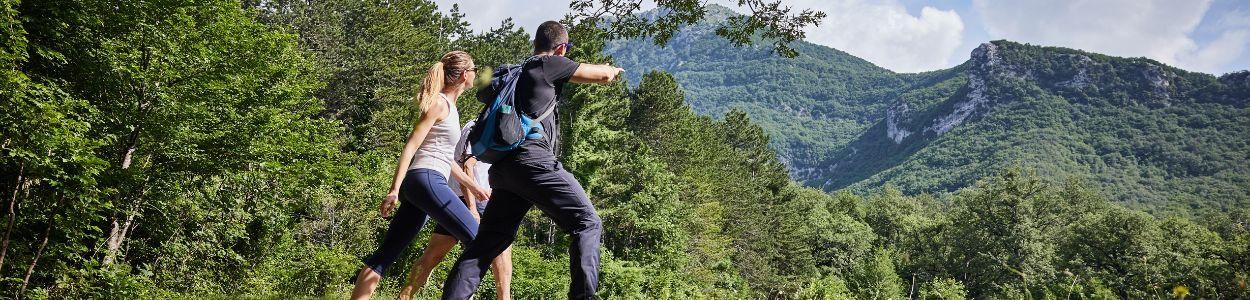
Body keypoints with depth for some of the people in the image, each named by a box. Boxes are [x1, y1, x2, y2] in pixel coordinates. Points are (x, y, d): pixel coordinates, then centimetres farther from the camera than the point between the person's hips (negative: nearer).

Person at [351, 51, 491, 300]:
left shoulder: (449, 106, 25)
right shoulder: (439, 102, -3)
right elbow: (411, 146, -10)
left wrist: (474, 188, 32)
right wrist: (394, 190, -16)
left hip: (418, 184, 10)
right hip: (426, 179, -10)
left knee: (386, 254, 4)